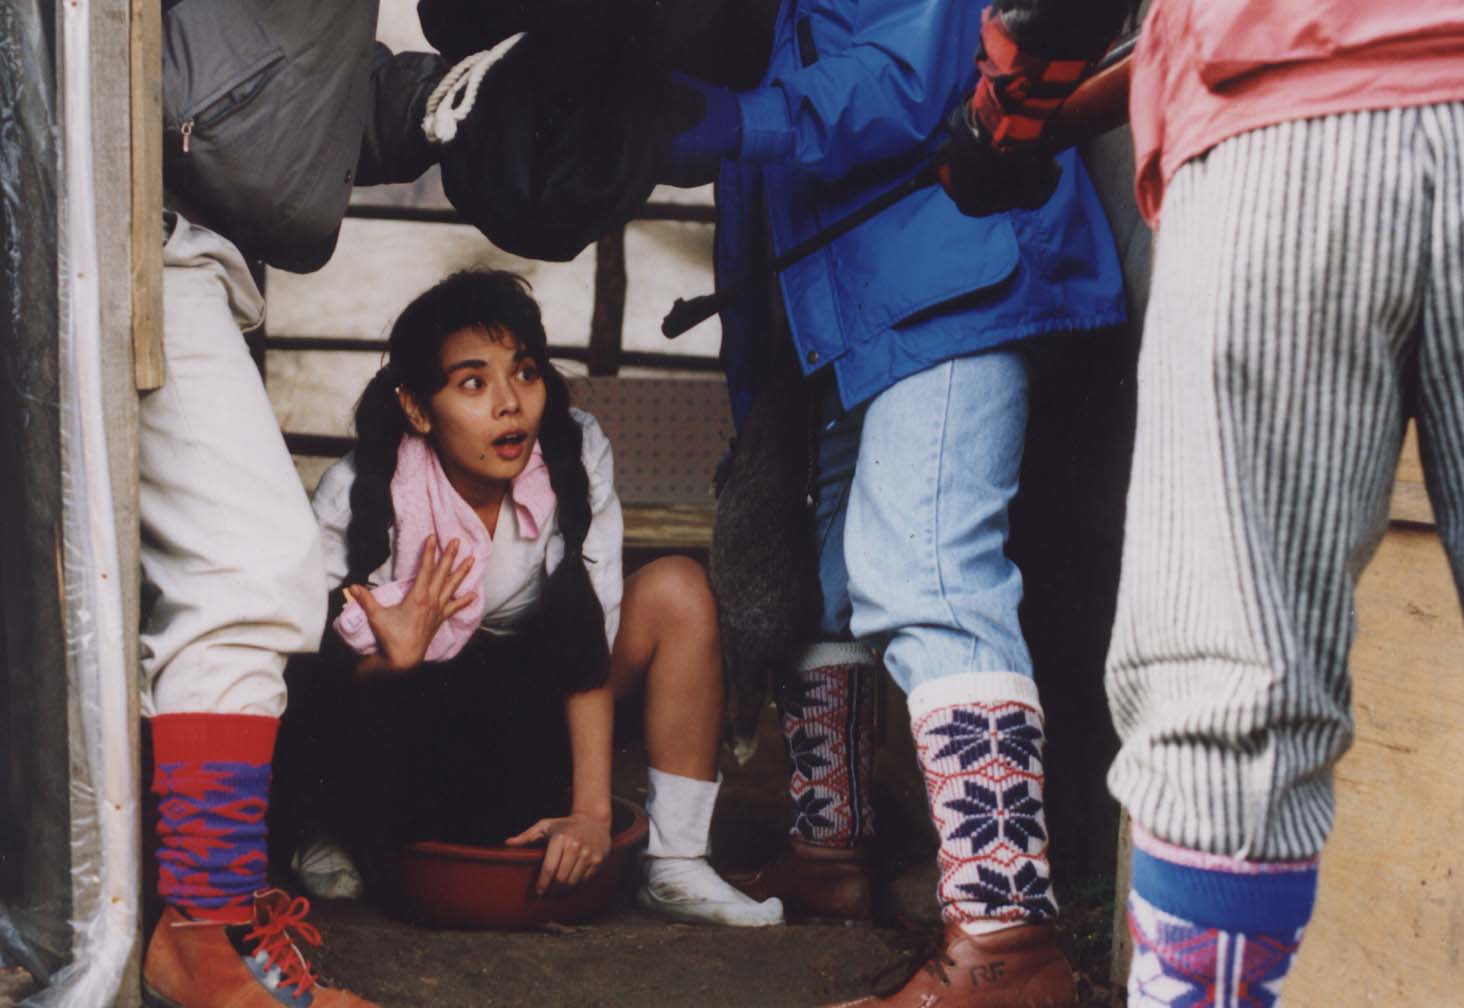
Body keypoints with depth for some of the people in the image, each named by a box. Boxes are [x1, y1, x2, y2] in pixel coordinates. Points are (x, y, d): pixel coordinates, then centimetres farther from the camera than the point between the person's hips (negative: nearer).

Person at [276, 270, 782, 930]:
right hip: (406, 721, -2)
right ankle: (352, 841, 2)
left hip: (527, 702, 3)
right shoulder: (356, 498, -24)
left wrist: (591, 809, -26)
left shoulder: (576, 457, -19)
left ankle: (675, 866, -15)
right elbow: (329, 686, -16)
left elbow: (588, 635, -20)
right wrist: (391, 659, -40)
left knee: (677, 590, -18)